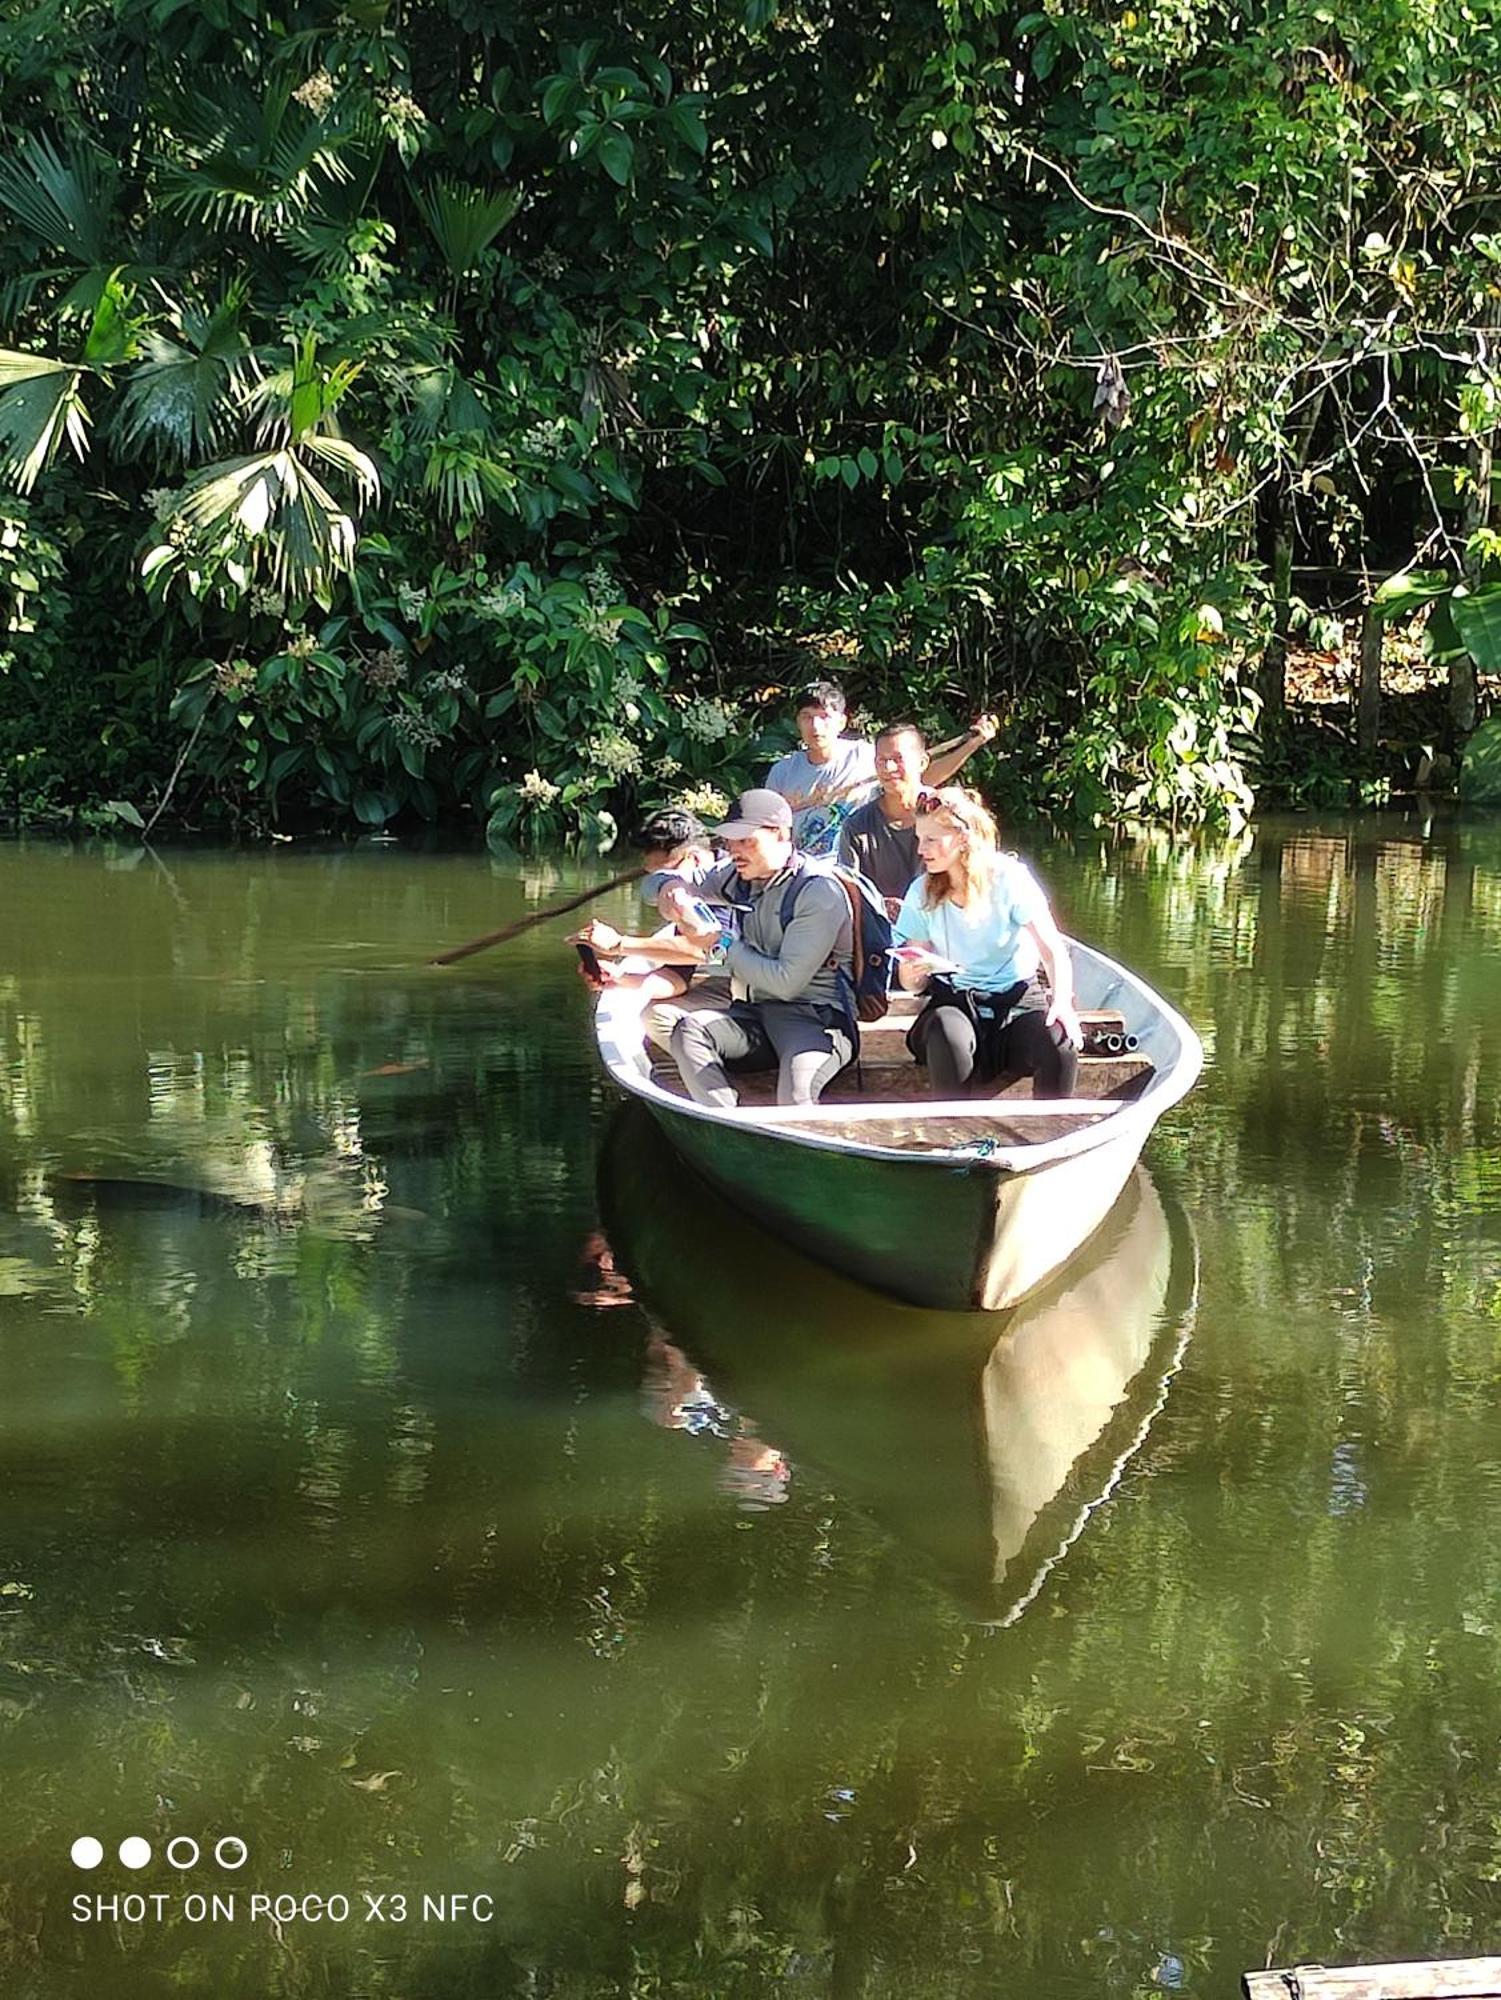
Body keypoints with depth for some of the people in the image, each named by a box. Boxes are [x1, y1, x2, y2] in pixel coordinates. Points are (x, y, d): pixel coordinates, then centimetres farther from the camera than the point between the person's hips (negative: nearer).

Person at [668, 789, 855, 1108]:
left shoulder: (820, 891, -11)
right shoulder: (740, 876, 11)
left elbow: (786, 982, -16)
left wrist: (729, 948, -5)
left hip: (816, 1017, -7)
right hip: (757, 1014, 7)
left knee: (795, 1093, -38)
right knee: (689, 1031, -24)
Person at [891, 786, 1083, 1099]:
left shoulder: (1009, 879, -6)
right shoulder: (922, 893, 1)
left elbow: (1053, 950, -11)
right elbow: (914, 984, 4)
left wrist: (1062, 1001, -30)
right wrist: (912, 973, -22)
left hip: (1017, 997, -1)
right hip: (954, 1000, 1)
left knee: (1060, 1047, -32)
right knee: (947, 1042, -36)